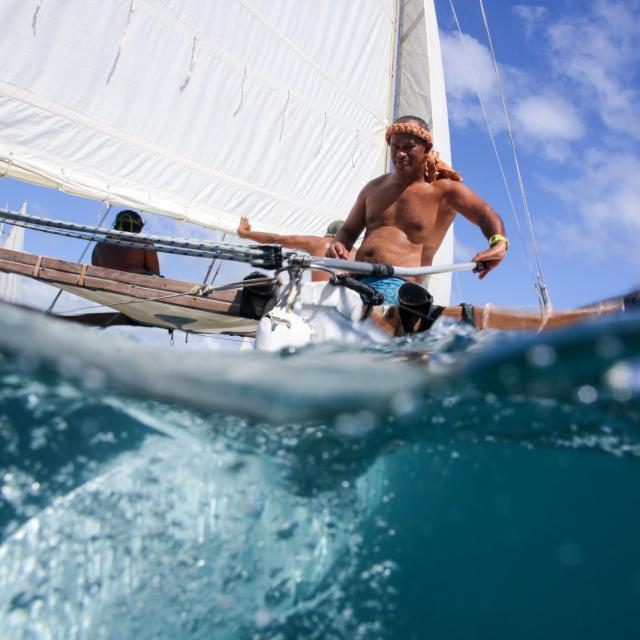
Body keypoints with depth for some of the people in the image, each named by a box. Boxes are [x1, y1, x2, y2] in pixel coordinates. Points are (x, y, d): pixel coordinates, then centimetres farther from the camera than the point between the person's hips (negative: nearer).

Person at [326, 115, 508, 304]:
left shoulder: (443, 191, 9)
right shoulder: (374, 188, 23)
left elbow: (487, 216, 5)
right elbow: (349, 230, 29)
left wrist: (499, 243, -18)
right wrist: (338, 246, 4)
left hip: (396, 284, -6)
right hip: (355, 280, 6)